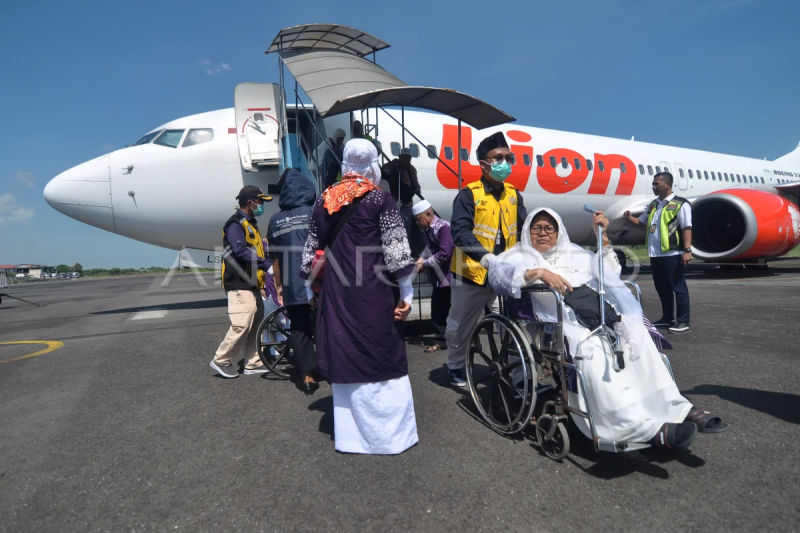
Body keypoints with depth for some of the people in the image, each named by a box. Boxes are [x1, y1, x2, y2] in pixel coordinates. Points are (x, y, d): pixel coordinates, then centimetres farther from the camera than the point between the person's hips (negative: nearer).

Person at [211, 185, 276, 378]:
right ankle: (221, 360, 6)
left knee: (256, 323, 9)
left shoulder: (250, 224, 21)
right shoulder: (235, 224, -9)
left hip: (251, 284, 10)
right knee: (242, 325, -11)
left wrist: (262, 281, 18)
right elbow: (240, 252, -22)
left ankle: (253, 362, 17)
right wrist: (266, 264, -27)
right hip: (240, 285, -10)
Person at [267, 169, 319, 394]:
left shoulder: (275, 221, 7)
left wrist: (279, 285, 19)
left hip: (291, 288, 2)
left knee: (298, 331, 8)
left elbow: (275, 258, 10)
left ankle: (307, 377, 10)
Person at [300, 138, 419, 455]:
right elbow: (396, 250, -9)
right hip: (372, 292, -4)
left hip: (335, 294, 5)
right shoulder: (380, 200, -4)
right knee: (383, 358, 6)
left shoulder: (323, 202, 10)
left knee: (344, 359, 11)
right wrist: (406, 292, -5)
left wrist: (311, 288, 23)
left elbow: (311, 250, 14)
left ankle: (349, 435, 22)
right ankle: (390, 434, 15)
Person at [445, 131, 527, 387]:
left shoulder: (513, 194, 7)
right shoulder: (469, 194, -10)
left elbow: (524, 230, 3)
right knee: (461, 327, 13)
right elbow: (460, 231, -21)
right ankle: (455, 367, 36)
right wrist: (485, 257, -36)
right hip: (472, 274, -4)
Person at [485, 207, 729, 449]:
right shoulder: (519, 256, 17)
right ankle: (644, 427, -41)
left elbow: (610, 273, 28)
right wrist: (538, 272, -20)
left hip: (595, 310, 6)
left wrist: (603, 237, 19)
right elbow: (499, 273, -6)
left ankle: (676, 408, -21)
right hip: (557, 318, -5)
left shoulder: (575, 253, 33)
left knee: (636, 335, -23)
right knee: (590, 350, -35)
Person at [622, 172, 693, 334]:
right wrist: (629, 218, 2)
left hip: (672, 254, -8)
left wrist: (687, 250, -19)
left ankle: (683, 321, 4)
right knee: (662, 288, 14)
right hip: (655, 254, 8)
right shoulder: (653, 205, 17)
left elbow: (687, 228, -12)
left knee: (678, 287, -1)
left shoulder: (680, 204, -6)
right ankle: (667, 318, 25)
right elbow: (641, 222, 24)